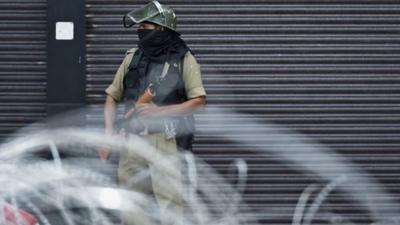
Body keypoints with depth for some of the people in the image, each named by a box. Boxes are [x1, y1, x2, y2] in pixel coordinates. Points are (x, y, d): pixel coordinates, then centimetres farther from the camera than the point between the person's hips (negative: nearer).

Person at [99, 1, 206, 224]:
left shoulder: (184, 59, -1)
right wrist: (109, 131, 3)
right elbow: (113, 97, 16)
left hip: (166, 141, -5)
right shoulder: (133, 57, 10)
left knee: (169, 202, -10)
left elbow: (199, 101, -6)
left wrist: (160, 111, -15)